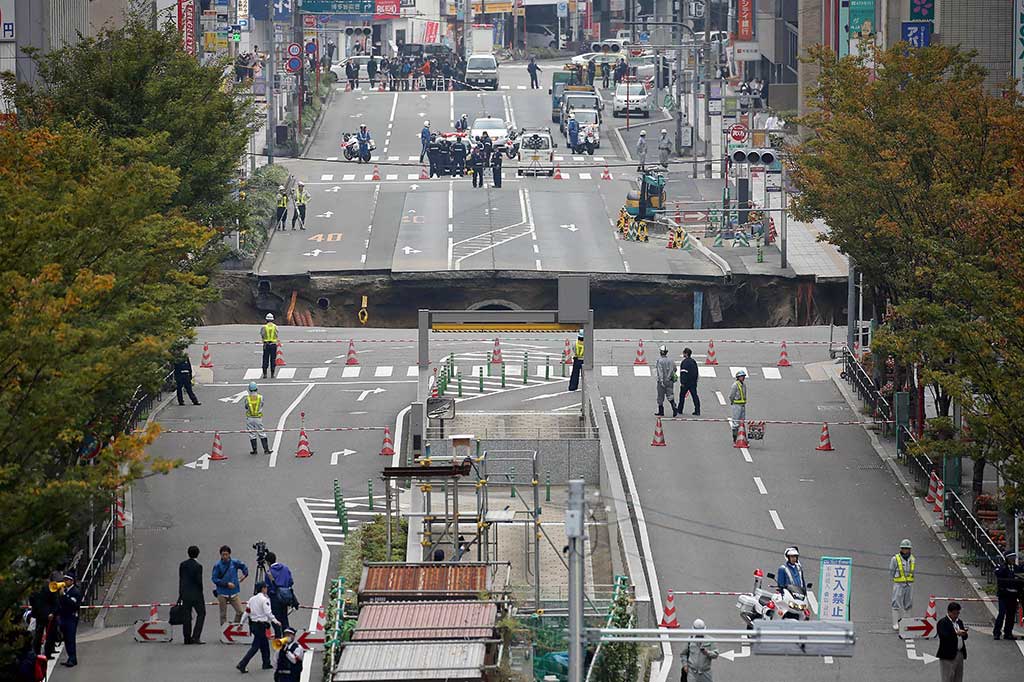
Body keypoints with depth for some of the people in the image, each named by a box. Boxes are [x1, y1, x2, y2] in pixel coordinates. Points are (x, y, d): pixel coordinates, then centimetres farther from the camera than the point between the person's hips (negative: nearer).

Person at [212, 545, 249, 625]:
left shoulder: (235, 563, 2)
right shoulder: (218, 565, -6)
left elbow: (244, 567, 22)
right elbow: (214, 579, -9)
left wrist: (245, 575, 6)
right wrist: (227, 584, -15)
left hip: (234, 593, 2)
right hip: (222, 594, -2)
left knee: (240, 611, -8)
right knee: (223, 614, 3)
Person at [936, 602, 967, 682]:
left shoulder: (959, 622, 15)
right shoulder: (942, 622, -8)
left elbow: (965, 637, 14)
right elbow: (943, 636, -21)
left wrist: (964, 633, -9)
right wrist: (956, 633, -29)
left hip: (960, 654, 8)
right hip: (948, 655, -8)